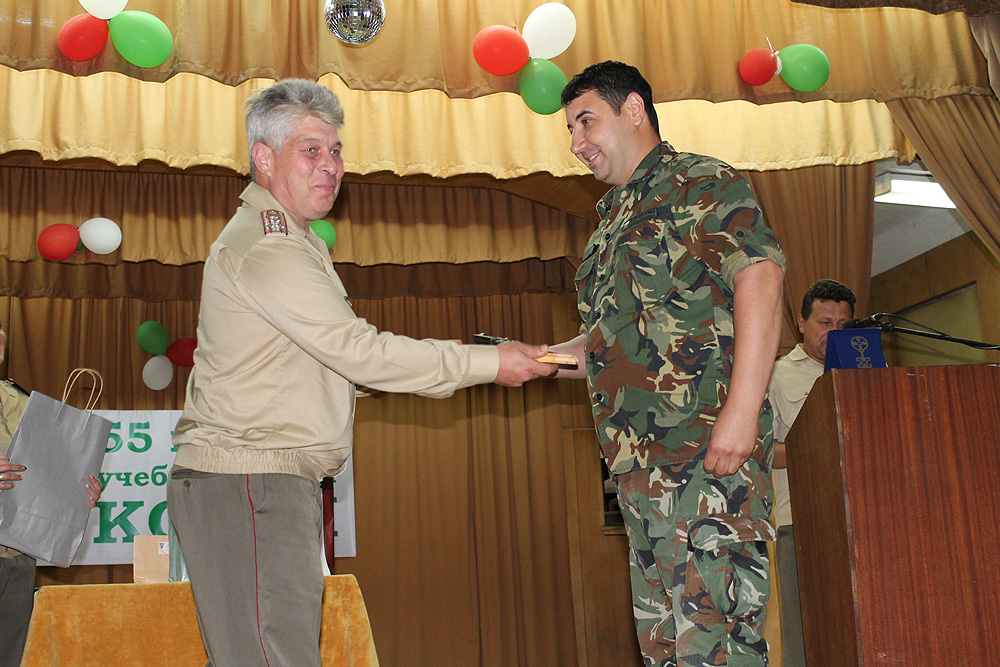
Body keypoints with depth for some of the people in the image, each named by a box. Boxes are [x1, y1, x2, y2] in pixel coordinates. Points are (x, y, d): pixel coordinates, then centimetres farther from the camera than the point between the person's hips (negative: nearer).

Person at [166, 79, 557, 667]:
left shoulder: (288, 239, 24)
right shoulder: (264, 244, -11)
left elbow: (335, 360, 22)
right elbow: (356, 350, -17)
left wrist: (427, 360, 11)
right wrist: (489, 364, -14)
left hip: (281, 484, 10)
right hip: (246, 482, -10)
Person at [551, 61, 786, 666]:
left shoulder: (701, 183, -1)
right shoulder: (613, 220, 25)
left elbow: (761, 279, -15)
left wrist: (742, 408, -24)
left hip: (708, 444, -9)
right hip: (641, 460, 9)